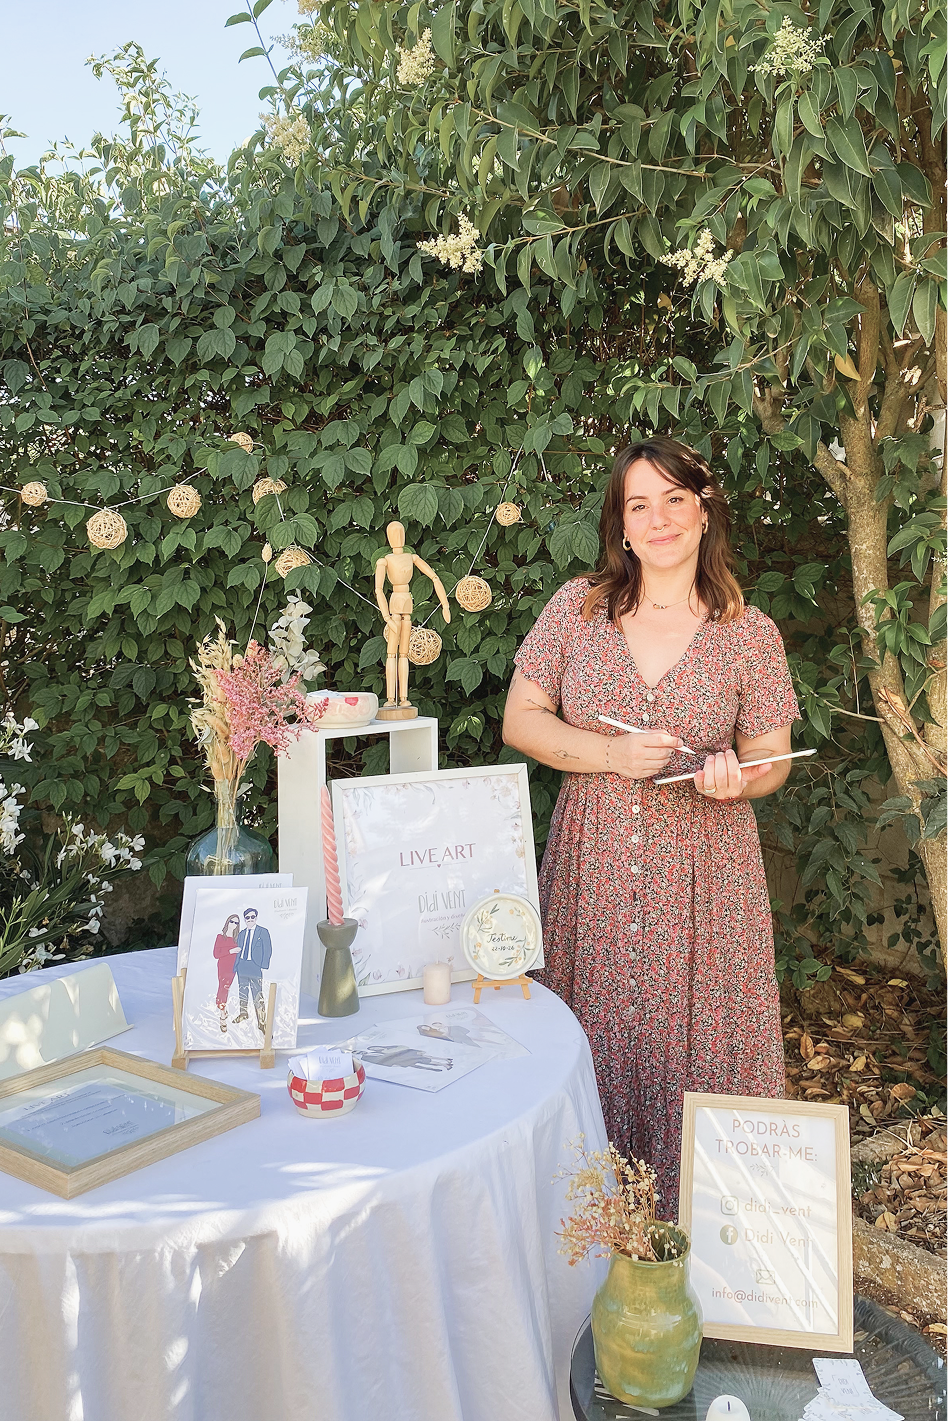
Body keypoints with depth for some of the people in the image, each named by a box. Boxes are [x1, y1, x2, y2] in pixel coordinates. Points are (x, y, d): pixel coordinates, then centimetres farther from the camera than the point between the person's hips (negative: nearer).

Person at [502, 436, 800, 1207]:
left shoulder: (750, 632, 1)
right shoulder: (577, 608, 2)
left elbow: (772, 760, 6)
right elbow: (521, 719, 3)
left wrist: (737, 776, -19)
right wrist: (610, 754, -13)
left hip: (704, 872, 0)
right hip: (593, 865, 1)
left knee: (699, 1029, 3)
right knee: (595, 1025, 8)